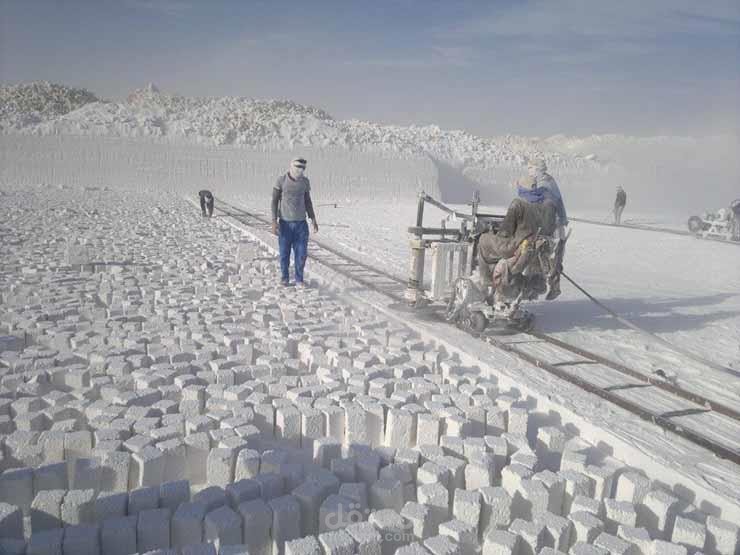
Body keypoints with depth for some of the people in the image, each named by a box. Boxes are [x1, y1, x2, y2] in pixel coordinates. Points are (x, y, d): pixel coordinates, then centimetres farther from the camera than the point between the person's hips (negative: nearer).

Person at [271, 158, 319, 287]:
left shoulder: (305, 181, 2)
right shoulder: (281, 180, -9)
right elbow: (274, 201, -7)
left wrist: (313, 220, 4)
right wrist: (274, 221, -15)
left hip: (301, 223, 2)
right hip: (285, 223, -2)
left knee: (301, 253, 0)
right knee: (284, 253, 4)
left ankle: (299, 279, 15)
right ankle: (284, 277, 24)